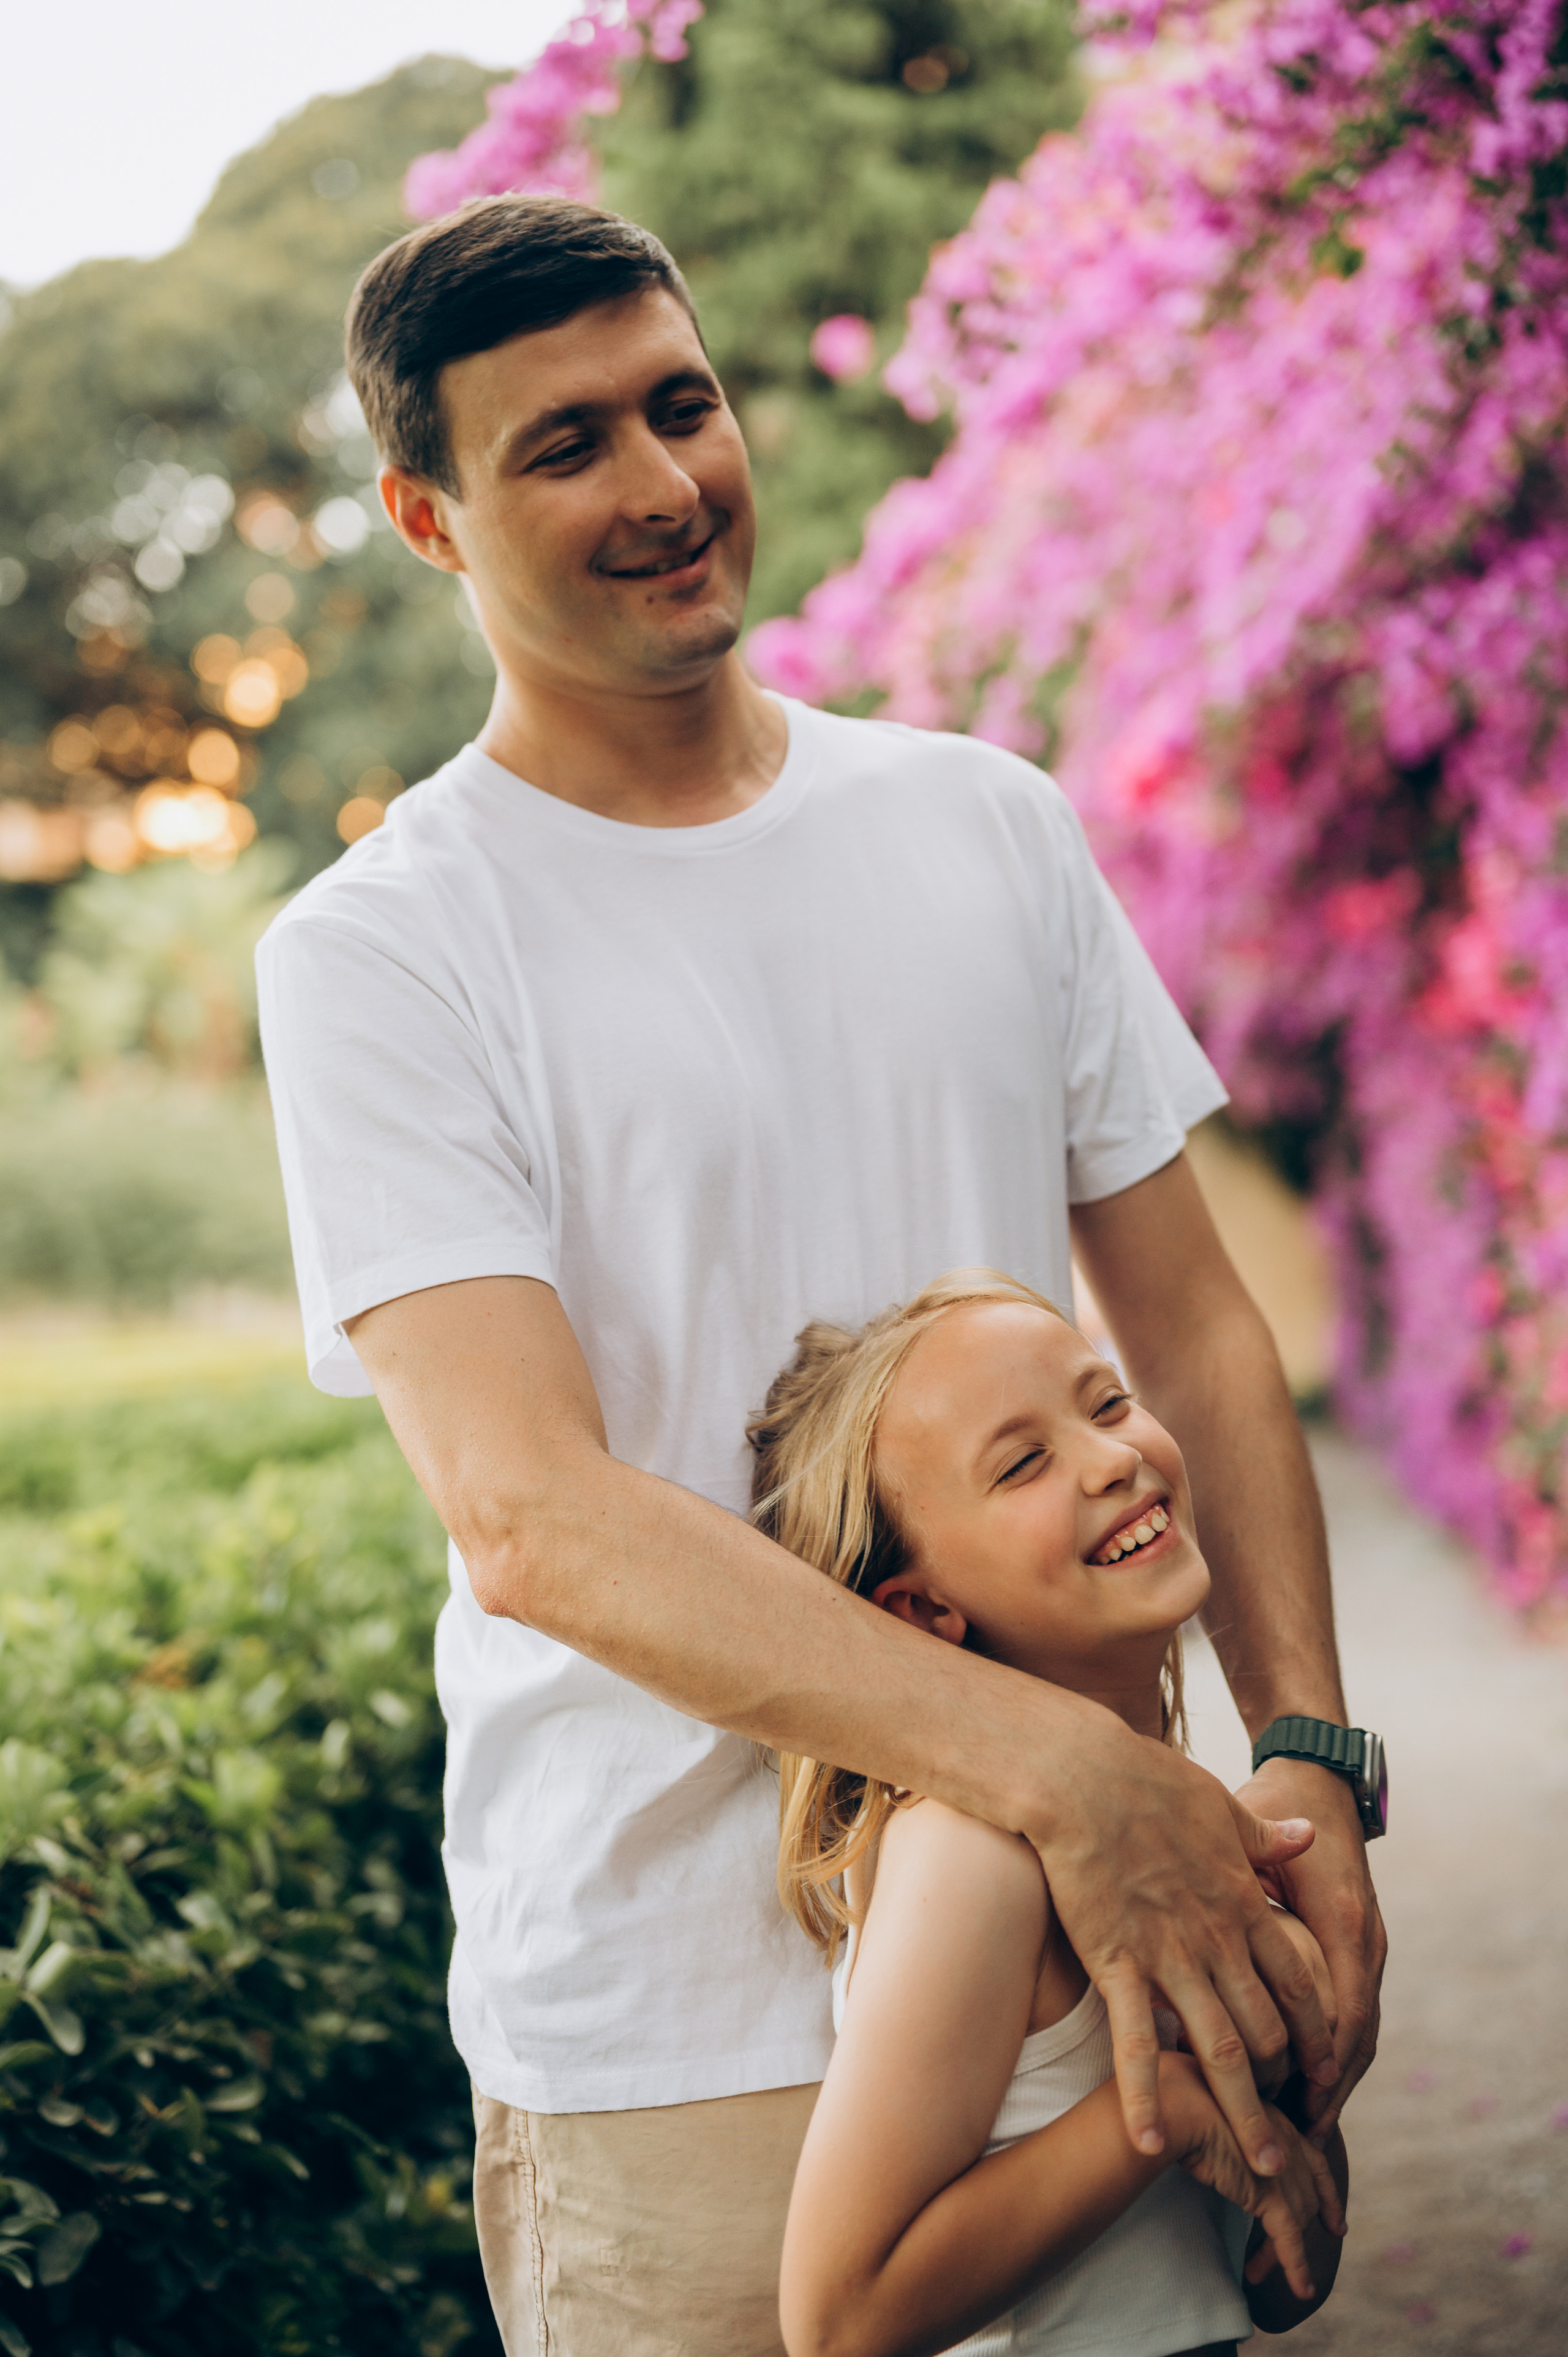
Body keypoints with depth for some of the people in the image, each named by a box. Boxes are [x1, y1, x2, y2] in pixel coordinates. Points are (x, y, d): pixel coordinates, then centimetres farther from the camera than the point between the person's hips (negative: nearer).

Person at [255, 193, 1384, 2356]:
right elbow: (531, 1518, -19)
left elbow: (1194, 1329, 9)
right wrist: (1059, 1767, -27)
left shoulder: (990, 824, 7)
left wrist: (1306, 1756, -5)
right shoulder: (382, 953, -8)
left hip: (1092, 1946, 4)